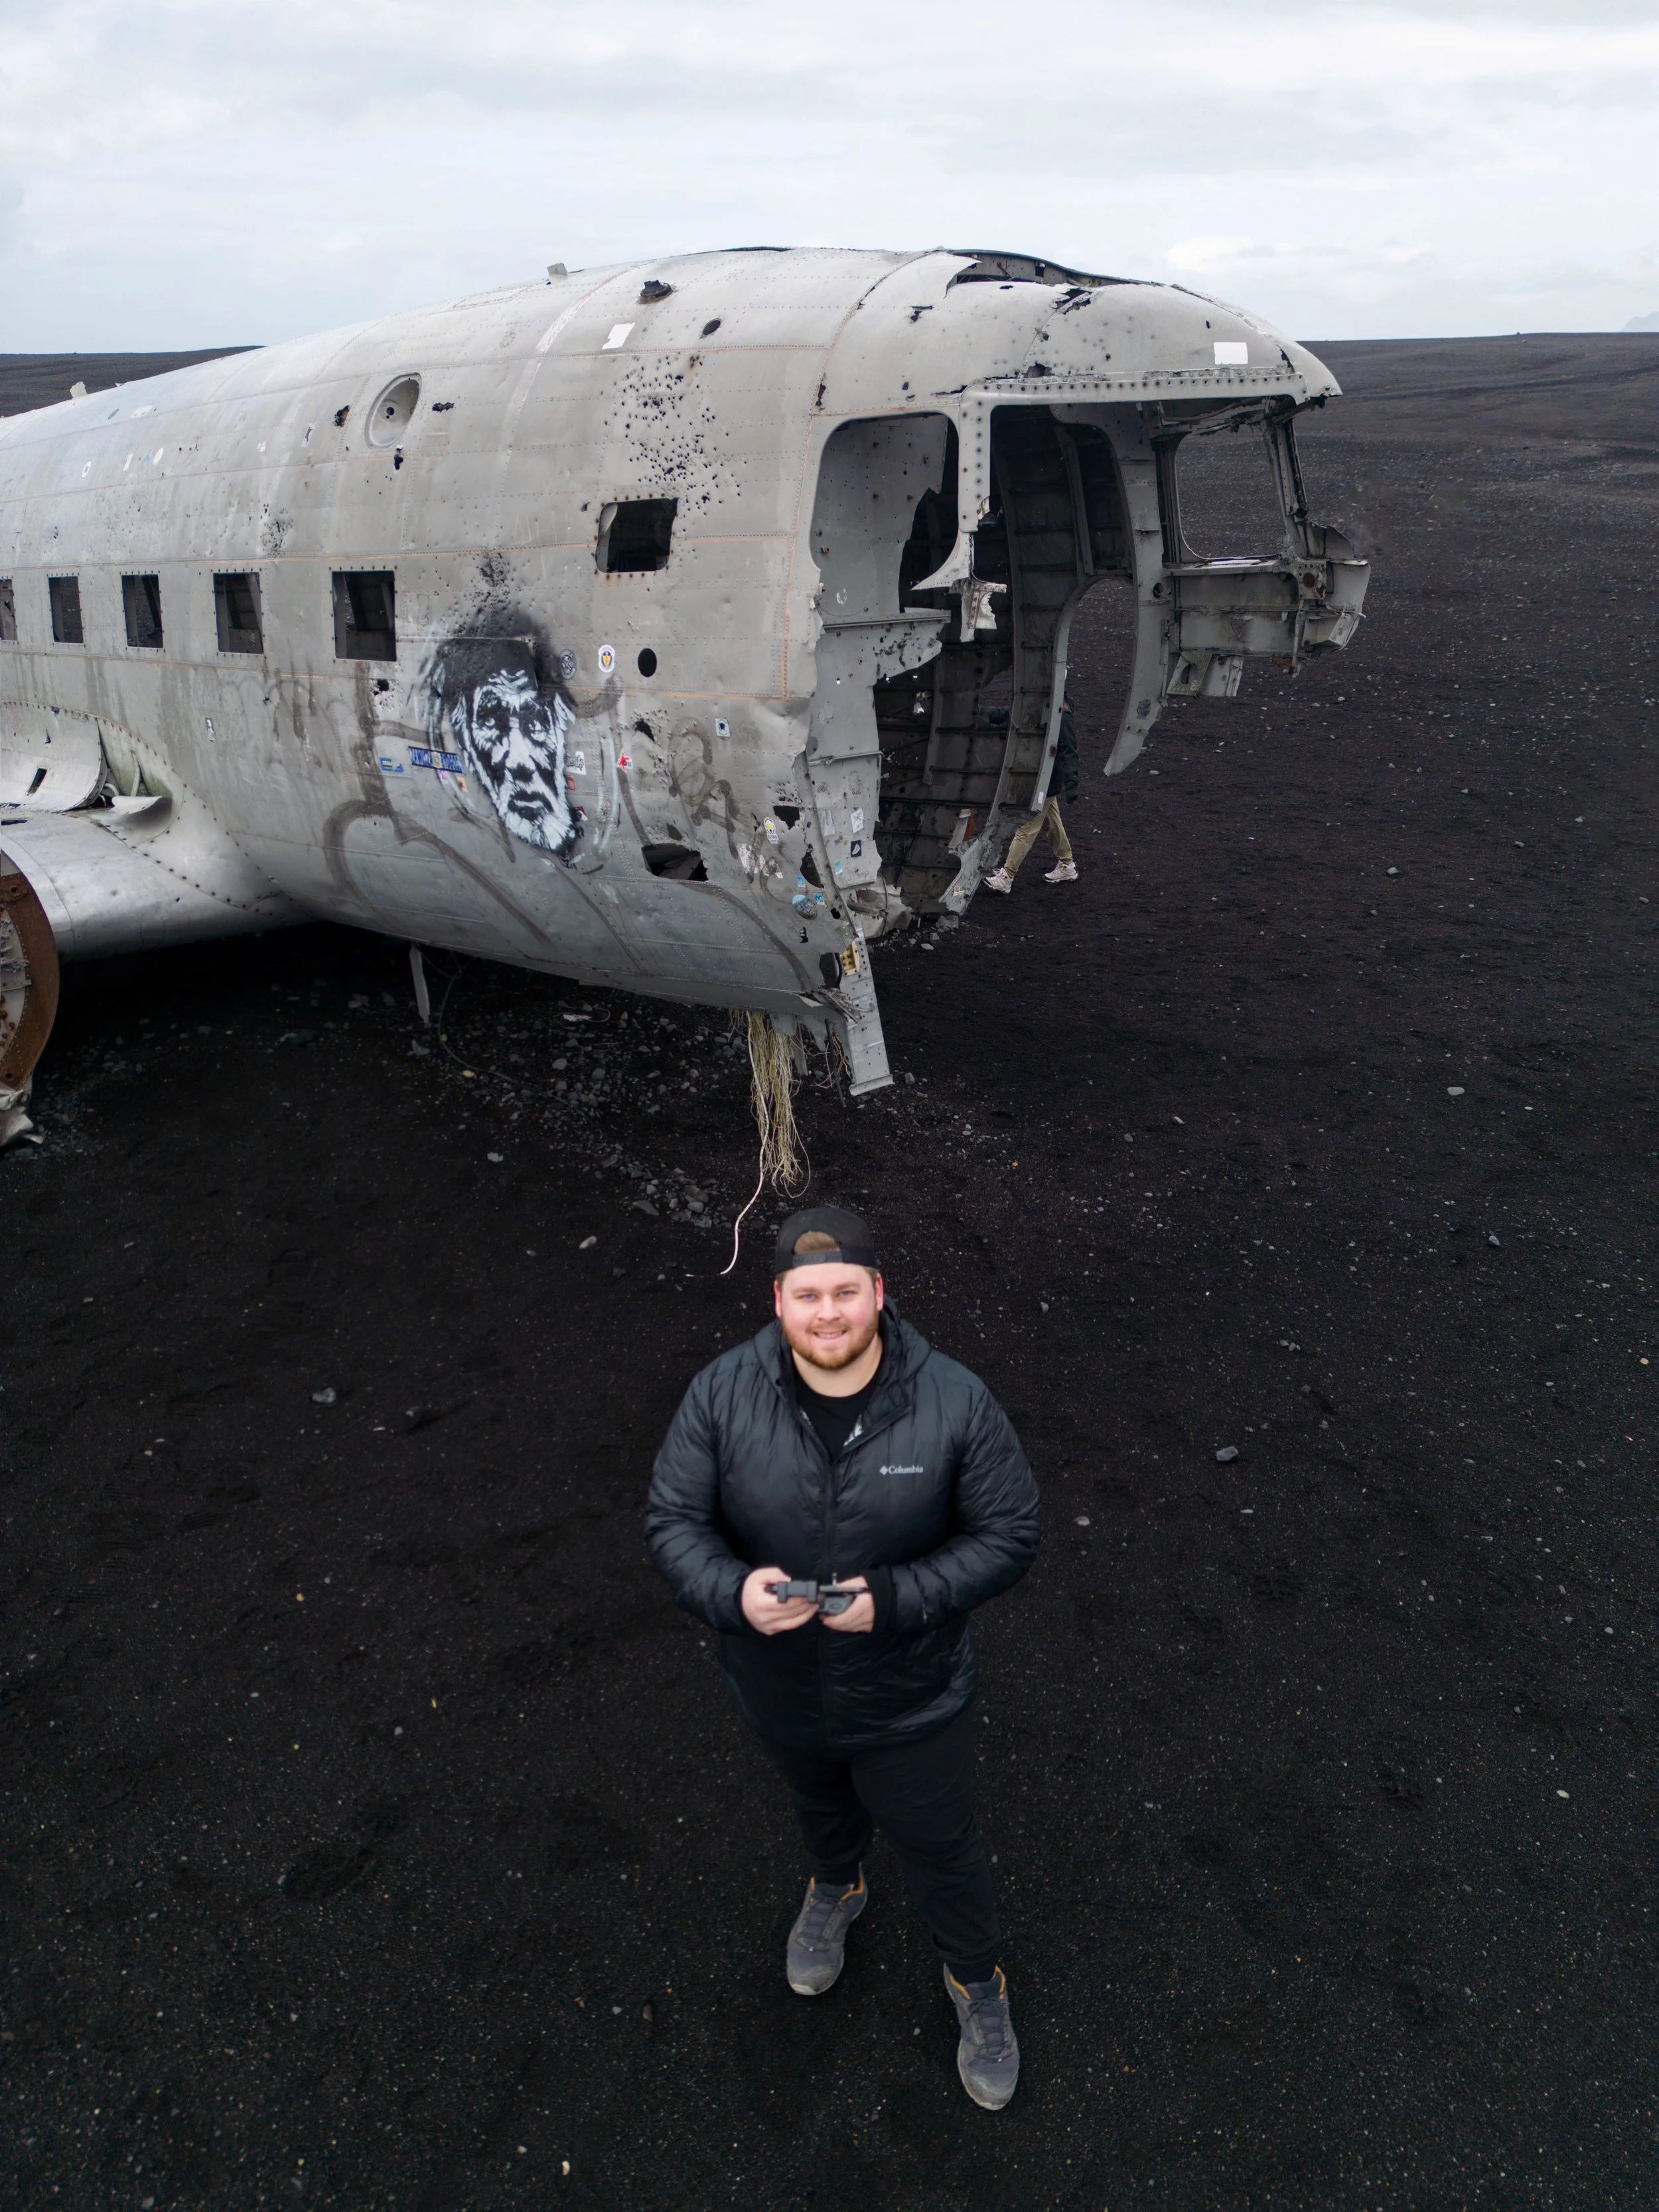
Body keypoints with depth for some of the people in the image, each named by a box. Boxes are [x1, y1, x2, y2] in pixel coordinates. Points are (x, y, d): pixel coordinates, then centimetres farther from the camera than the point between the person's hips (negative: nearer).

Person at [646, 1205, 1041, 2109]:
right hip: (778, 1688, 2)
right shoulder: (722, 1396, -21)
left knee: (938, 1847, 21)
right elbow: (672, 1519, -12)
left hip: (908, 1697, -2)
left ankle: (976, 1981, 52)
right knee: (818, 1800, 34)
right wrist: (732, 1589, -32)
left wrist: (895, 1598, -29)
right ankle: (834, 1889, 69)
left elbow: (1008, 1535, -17)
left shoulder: (953, 1403, -25)